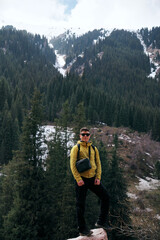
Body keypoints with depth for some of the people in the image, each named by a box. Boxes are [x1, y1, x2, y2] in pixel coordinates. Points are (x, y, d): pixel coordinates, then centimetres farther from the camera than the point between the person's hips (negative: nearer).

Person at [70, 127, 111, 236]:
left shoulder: (94, 148, 12)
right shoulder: (76, 148, -2)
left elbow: (98, 164, 10)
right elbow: (72, 165, -8)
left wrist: (98, 177, -2)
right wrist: (78, 179, -15)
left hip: (93, 178, 5)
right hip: (82, 180, -4)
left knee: (105, 197, 2)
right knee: (81, 204, 2)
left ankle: (102, 221, 17)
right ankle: (82, 229, 16)